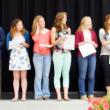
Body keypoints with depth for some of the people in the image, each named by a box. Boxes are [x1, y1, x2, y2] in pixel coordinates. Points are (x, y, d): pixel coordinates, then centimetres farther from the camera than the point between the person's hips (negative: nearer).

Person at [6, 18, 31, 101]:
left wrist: (24, 43, -12)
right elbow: (8, 46, 3)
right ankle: (16, 96, 4)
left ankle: (24, 95, 4)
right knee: (16, 77, 1)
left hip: (23, 56, 0)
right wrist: (15, 44, -13)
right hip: (14, 56, 0)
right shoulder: (10, 34, 3)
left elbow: (28, 45, 7)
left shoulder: (25, 33, 3)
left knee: (23, 77, 1)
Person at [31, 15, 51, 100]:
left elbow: (52, 43, 9)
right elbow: (35, 39, -15)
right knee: (38, 75, -7)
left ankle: (46, 94, 9)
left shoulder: (48, 32, 10)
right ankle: (38, 94, -2)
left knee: (46, 75, 3)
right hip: (38, 55, -2)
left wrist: (48, 45, -12)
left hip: (47, 55, 2)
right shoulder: (35, 32, 7)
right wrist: (38, 28, -7)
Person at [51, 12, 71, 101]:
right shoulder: (54, 29, 2)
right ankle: (59, 95, 1)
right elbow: (53, 43, -2)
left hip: (67, 53, 4)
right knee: (57, 75, -2)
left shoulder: (68, 29, 14)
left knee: (66, 74, 3)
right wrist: (60, 39, -18)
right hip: (58, 53, -4)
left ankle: (66, 95, 5)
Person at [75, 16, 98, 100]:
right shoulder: (79, 32, 4)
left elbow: (96, 45, 19)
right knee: (82, 75, -4)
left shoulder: (93, 32, 18)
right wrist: (85, 42, -13)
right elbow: (76, 44, -3)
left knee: (92, 75, 2)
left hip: (92, 55, 4)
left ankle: (91, 94, 8)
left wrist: (93, 43, -2)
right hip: (82, 55, -4)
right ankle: (83, 94, 1)